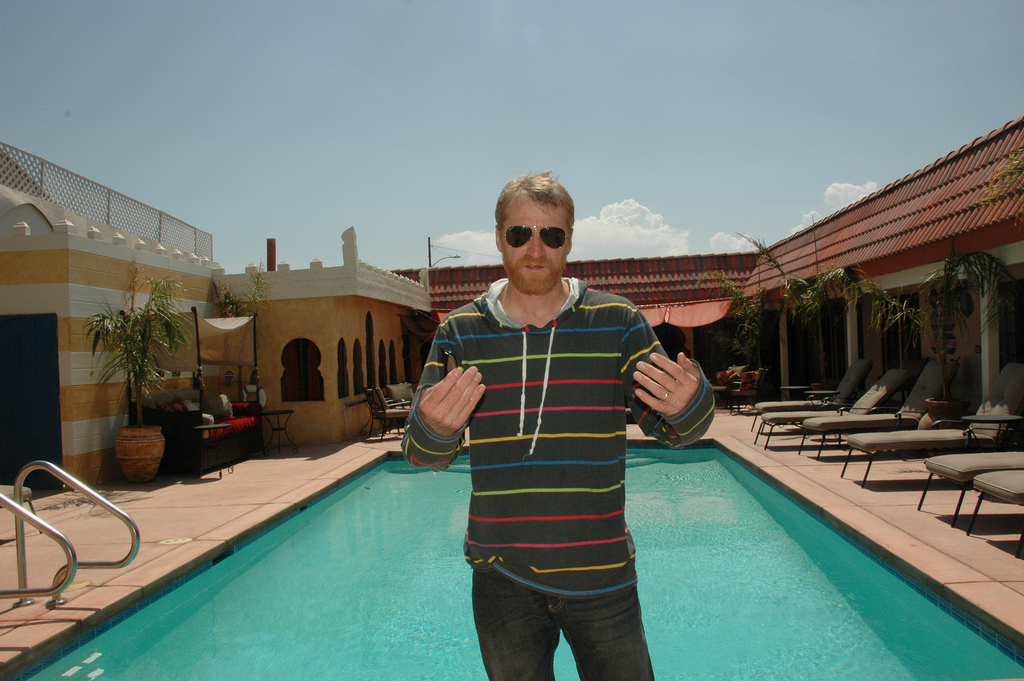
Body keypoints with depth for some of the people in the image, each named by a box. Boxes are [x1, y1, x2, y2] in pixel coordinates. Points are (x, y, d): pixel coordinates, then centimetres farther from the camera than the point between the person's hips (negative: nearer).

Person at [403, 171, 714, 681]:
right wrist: (433, 428, -22)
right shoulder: (460, 332, 0)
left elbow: (672, 431, 0)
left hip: (603, 573, 0)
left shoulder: (617, 323, -1)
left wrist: (688, 404, -23)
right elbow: (423, 455, 2)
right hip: (501, 578, 1)